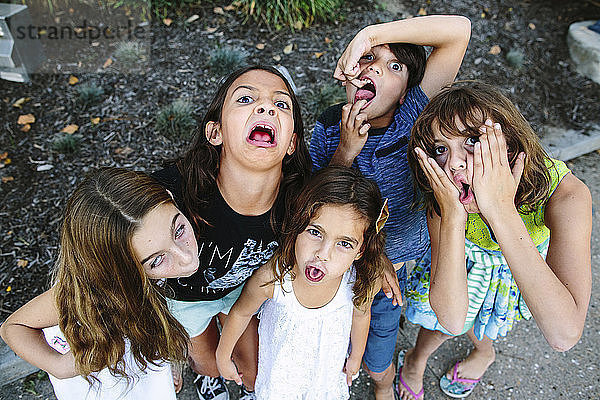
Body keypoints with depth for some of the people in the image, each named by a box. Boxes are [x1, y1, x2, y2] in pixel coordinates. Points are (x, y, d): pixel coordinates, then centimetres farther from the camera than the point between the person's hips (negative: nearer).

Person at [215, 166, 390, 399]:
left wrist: (356, 357, 12)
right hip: (281, 363, -1)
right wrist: (223, 357, 1)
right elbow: (241, 312, -15)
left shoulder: (364, 281, -31)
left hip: (328, 365, 2)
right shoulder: (271, 278, -37)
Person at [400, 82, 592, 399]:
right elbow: (452, 320, -39)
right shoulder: (442, 195, -35)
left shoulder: (566, 194, -41)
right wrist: (452, 217, -50)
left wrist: (502, 210, -56)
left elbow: (565, 336, -51)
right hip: (467, 255, 0)